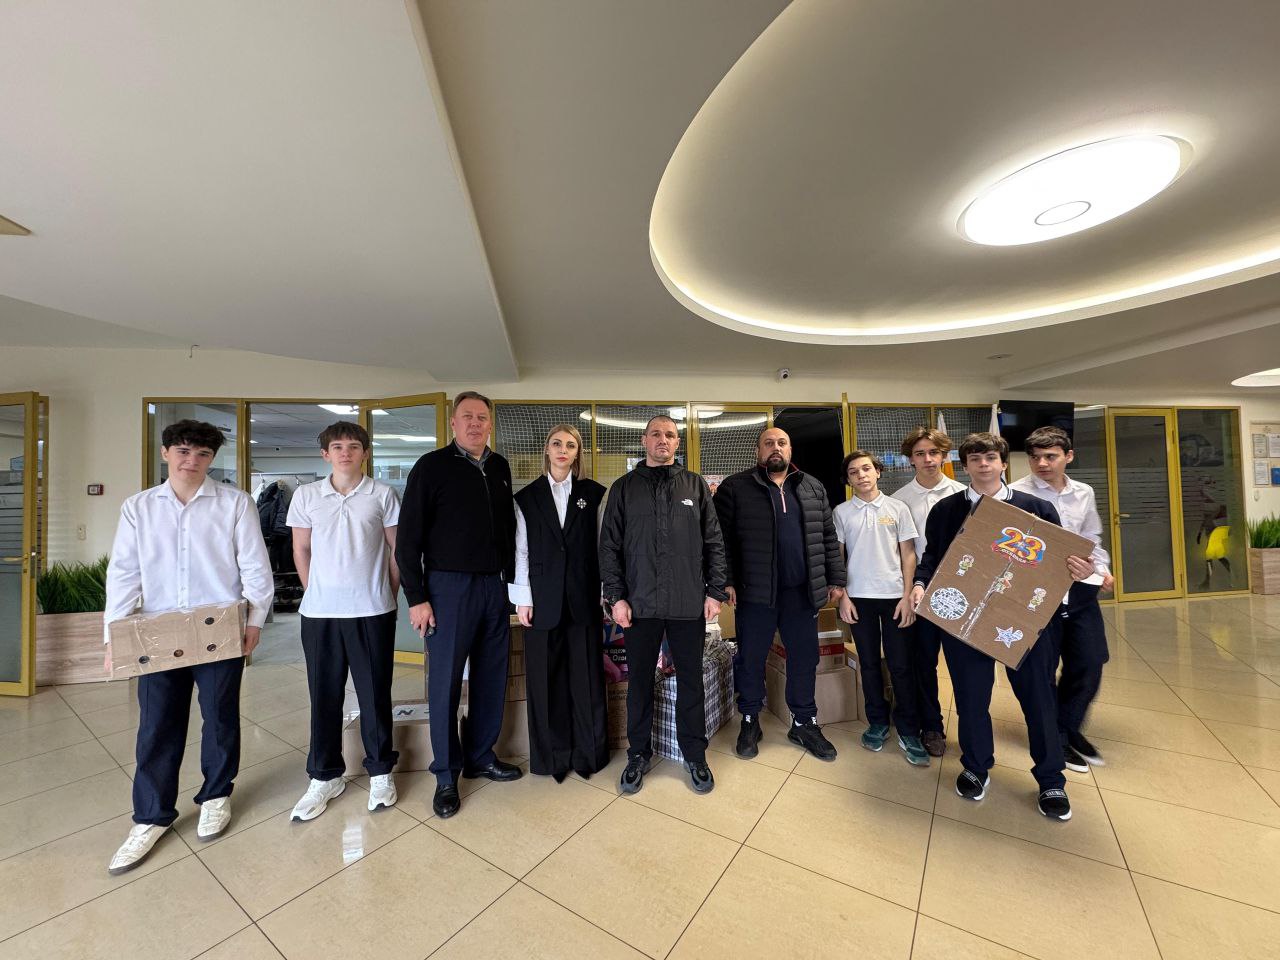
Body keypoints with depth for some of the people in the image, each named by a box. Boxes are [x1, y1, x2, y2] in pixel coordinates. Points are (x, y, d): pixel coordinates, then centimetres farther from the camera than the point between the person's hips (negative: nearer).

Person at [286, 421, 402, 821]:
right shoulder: (305, 495, 4)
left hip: (373, 612, -2)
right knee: (324, 694, 12)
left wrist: (388, 595, 3)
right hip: (319, 612, 2)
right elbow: (301, 551, 11)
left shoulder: (382, 494, -2)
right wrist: (316, 593, 9)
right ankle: (325, 776, 30)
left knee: (375, 693, 8)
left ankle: (380, 771, 26)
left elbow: (396, 549, 3)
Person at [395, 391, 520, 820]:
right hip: (448, 587, -4)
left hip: (495, 586, 5)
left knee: (492, 677, 13)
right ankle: (446, 775, 24)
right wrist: (416, 597, -8)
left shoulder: (499, 467, 9)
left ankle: (480, 756, 33)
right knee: (445, 681, 5)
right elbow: (408, 537, -5)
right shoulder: (432, 466, -4)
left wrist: (511, 579, 9)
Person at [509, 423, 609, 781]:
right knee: (546, 679, 9)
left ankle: (588, 752, 27)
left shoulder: (594, 493, 4)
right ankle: (552, 755, 27)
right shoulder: (527, 497, 5)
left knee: (587, 677, 8)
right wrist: (522, 599, -2)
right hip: (543, 600, 1)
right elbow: (520, 551, 3)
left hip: (583, 599, 0)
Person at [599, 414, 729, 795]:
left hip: (689, 603, 1)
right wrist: (616, 596, -4)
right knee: (640, 680, 12)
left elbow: (714, 542, 5)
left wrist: (715, 591, -1)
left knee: (691, 680, 11)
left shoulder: (695, 485, 7)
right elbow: (609, 546, 2)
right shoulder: (624, 488, 5)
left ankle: (695, 755, 31)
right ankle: (638, 755, 31)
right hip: (640, 603, 0)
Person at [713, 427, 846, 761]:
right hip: (755, 591, -3)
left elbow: (828, 537, 13)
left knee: (805, 658, 13)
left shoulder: (813, 488, 11)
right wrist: (726, 581, -11)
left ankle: (804, 723, 32)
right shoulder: (735, 488, -2)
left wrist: (835, 579, 9)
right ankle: (750, 721, 28)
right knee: (751, 658, 8)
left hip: (802, 591, 4)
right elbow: (722, 538, -5)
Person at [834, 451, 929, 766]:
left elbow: (908, 555, 2)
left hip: (894, 596, -1)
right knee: (869, 663, 10)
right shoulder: (841, 512, 3)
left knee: (901, 665, 3)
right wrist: (842, 596, -1)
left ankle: (908, 732, 17)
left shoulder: (897, 508, 2)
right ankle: (878, 723, 25)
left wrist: (907, 596, -5)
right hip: (859, 597, 1)